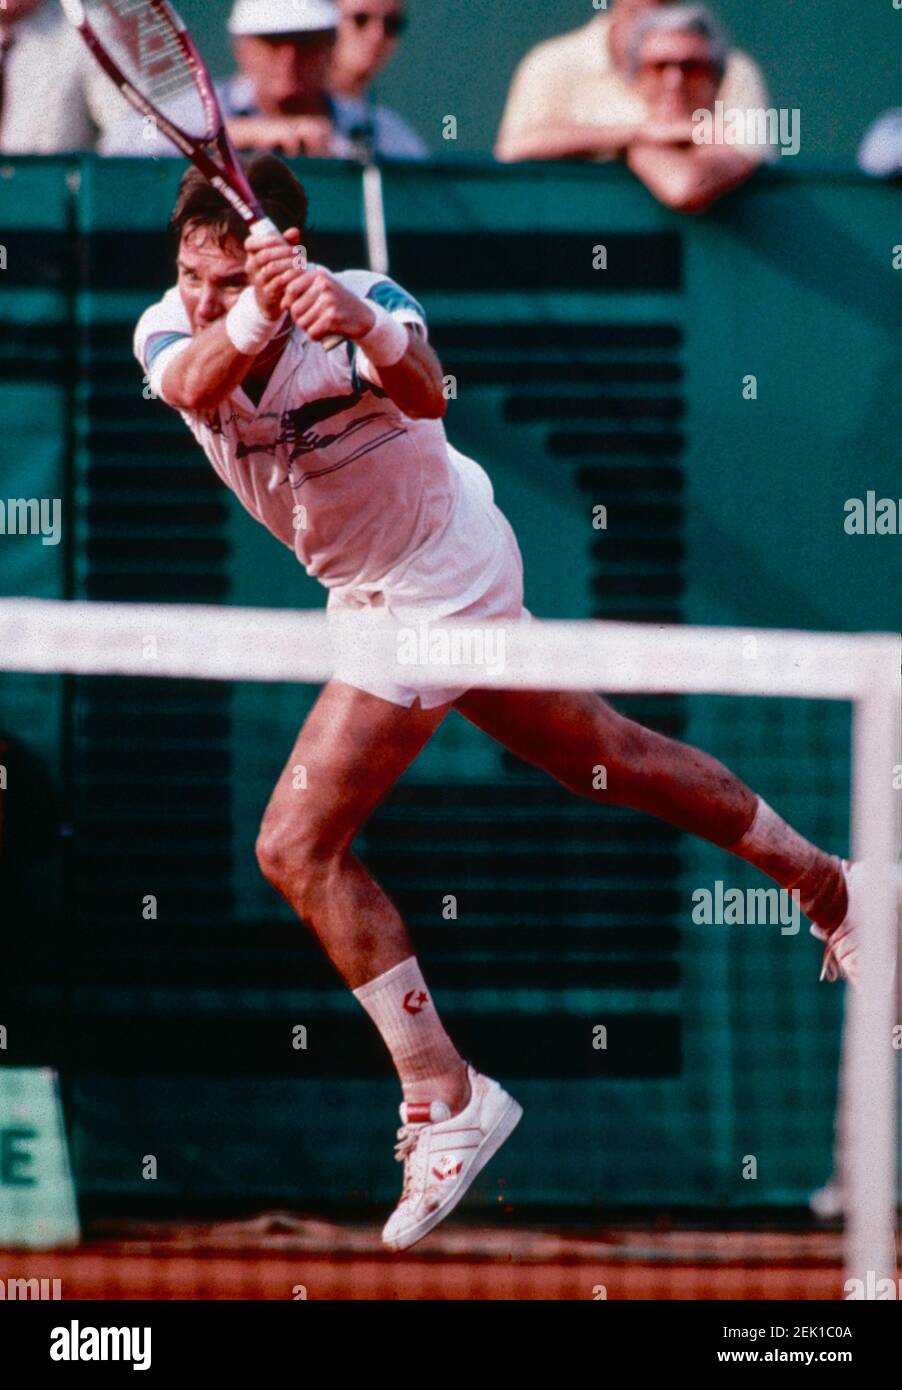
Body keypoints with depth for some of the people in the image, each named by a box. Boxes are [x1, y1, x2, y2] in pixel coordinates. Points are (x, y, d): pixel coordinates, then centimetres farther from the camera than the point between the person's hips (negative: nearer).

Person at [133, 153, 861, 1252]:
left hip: (434, 578, -8)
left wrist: (369, 333, -70)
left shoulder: (363, 303, -27)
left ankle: (446, 1100, -7)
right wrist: (255, 318, -57)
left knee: (298, 845, -14)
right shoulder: (173, 329, -12)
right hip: (373, 581, 8)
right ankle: (820, 879, 43)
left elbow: (427, 395, -49)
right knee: (602, 756, 24)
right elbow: (197, 385, -36)